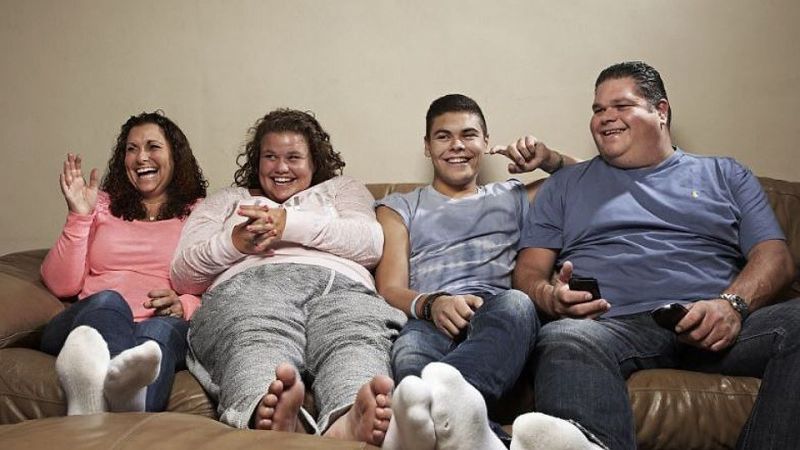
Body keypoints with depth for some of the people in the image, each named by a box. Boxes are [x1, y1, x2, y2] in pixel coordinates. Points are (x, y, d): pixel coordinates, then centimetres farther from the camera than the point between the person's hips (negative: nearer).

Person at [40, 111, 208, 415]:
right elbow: (62, 285, 13)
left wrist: (184, 305, -15)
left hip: (165, 326, -1)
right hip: (89, 320, 1)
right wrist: (79, 216, 4)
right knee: (107, 301, -35)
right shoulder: (102, 206, 25)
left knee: (162, 329, -36)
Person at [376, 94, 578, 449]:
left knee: (516, 304, -38)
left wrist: (548, 159, 20)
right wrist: (431, 304, -13)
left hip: (499, 318, 1)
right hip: (427, 321, -1)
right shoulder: (399, 208, 27)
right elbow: (389, 290, 11)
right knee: (409, 350, -39)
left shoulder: (513, 198, 34)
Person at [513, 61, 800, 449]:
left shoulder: (725, 175, 25)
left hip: (713, 328, 2)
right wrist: (549, 296, -10)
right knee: (563, 340, -37)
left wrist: (733, 304, -11)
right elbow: (529, 270, 17)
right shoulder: (566, 184, 25)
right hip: (614, 326, -1)